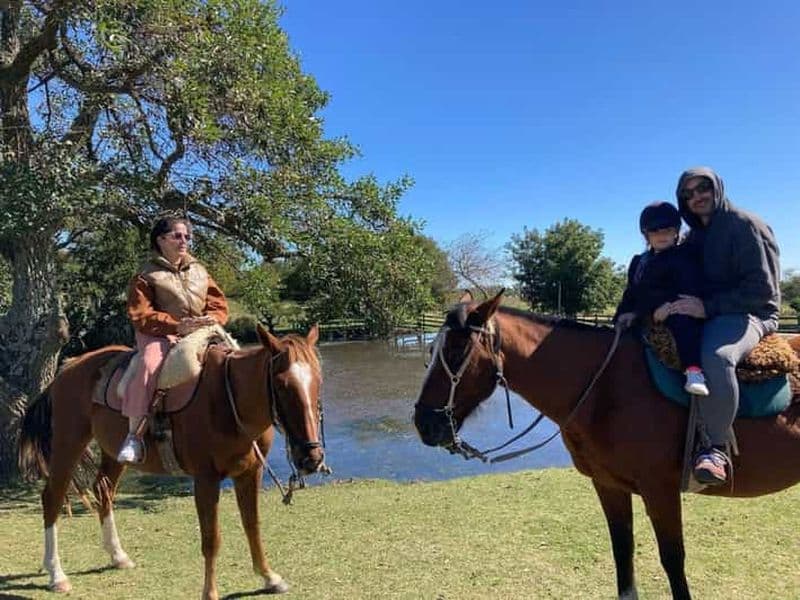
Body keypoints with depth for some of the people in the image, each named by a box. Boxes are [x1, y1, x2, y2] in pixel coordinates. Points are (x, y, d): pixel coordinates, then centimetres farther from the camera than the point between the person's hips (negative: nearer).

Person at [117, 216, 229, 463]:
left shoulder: (200, 271, 17)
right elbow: (140, 316, -7)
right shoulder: (147, 275, 3)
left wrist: (211, 320, -11)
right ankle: (134, 434, -24)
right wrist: (176, 325, -20)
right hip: (161, 334, -4)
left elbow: (219, 305, 13)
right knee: (150, 365, -35)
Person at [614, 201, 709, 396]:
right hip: (645, 320, 7)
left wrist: (672, 305, -25)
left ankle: (694, 370, -49)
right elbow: (631, 294, 22)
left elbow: (691, 289, -8)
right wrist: (625, 314, 3)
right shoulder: (639, 262, 24)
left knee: (683, 322, -37)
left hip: (676, 314, -7)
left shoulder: (685, 256, 5)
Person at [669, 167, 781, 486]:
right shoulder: (694, 236, 16)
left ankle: (714, 447, -31)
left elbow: (763, 289, -15)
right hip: (706, 316, 9)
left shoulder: (746, 225, -7)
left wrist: (708, 307, -23)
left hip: (750, 315, -9)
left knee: (716, 355, -40)